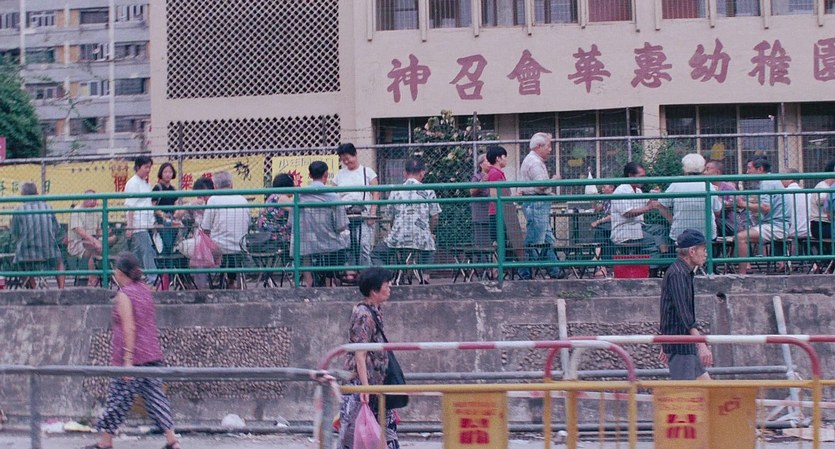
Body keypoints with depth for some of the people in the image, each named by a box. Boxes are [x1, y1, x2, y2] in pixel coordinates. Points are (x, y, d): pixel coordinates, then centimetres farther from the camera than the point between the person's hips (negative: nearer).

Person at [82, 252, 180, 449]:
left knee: (119, 398, 4)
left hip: (131, 356, -7)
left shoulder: (124, 295, -12)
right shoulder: (145, 290, 11)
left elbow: (129, 328, -18)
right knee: (155, 397, 6)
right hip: (152, 355, 7)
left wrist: (128, 360, -20)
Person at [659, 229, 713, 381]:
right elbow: (684, 314, -24)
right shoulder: (678, 274, -16)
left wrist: (666, 345, 28)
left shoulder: (684, 273, 17)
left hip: (687, 345, 10)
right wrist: (701, 345, -29)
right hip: (680, 345, -10)